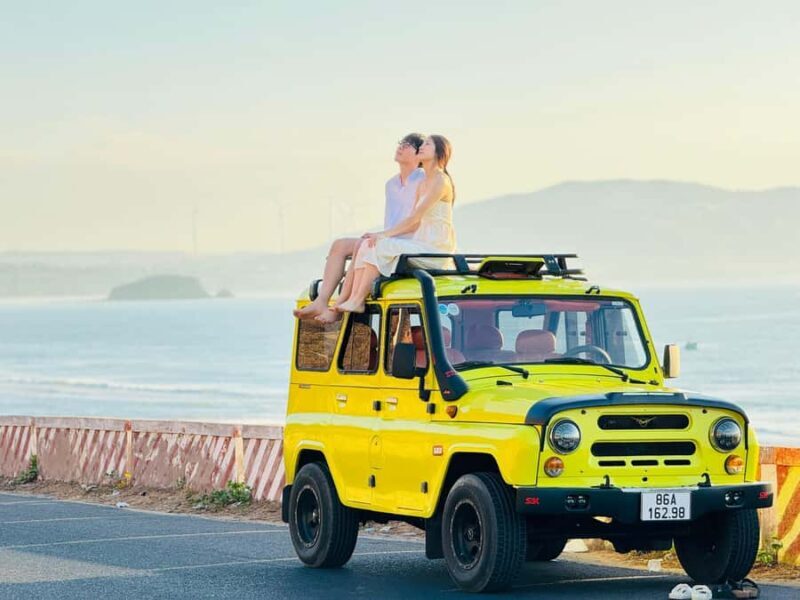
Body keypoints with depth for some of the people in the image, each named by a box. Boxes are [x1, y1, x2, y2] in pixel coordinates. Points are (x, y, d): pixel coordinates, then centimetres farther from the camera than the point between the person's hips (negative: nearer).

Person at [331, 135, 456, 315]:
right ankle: (343, 301, -17)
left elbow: (414, 218, -16)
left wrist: (384, 235, -15)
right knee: (368, 245, -7)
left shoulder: (441, 181, -10)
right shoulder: (423, 184, 19)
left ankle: (357, 301, -16)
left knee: (379, 247, -22)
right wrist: (382, 235, 3)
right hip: (421, 244, 9)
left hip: (435, 249, -9)